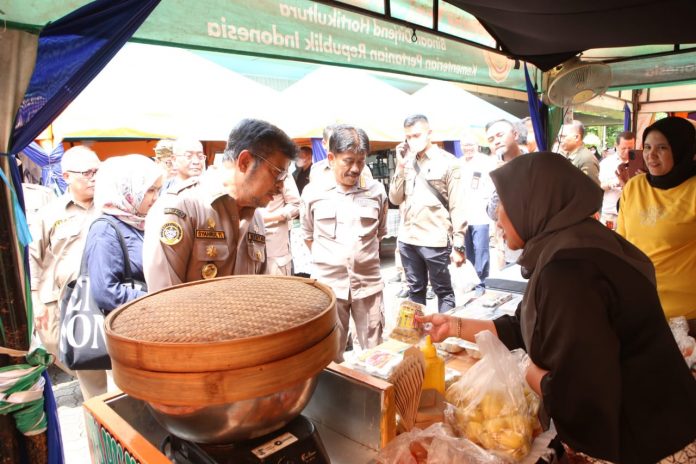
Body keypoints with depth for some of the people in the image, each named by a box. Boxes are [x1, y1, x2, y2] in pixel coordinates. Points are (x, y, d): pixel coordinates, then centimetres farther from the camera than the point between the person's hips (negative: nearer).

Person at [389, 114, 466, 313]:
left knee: (443, 291, 8)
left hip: (435, 241, -5)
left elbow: (458, 207, -7)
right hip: (407, 239, 5)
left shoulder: (447, 162, -4)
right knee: (415, 290, 16)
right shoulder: (407, 161, 11)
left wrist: (458, 245, -11)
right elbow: (395, 199, 7)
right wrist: (400, 167, -3)